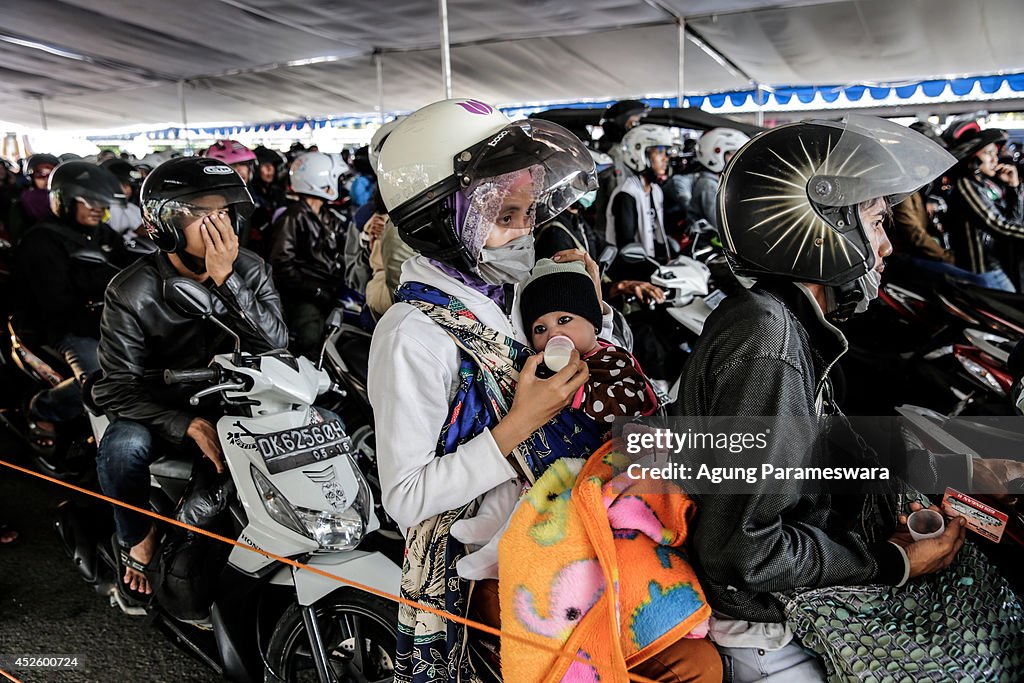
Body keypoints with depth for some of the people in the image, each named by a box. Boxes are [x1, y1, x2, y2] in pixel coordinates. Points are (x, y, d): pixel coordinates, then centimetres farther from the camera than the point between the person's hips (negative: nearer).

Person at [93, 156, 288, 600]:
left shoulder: (251, 271, -7)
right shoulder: (130, 293, -14)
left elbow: (276, 345, -20)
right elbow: (118, 388, -14)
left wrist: (226, 281, -31)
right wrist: (189, 425, -28)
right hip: (163, 410, -2)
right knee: (123, 447, -33)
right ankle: (137, 537, 0)